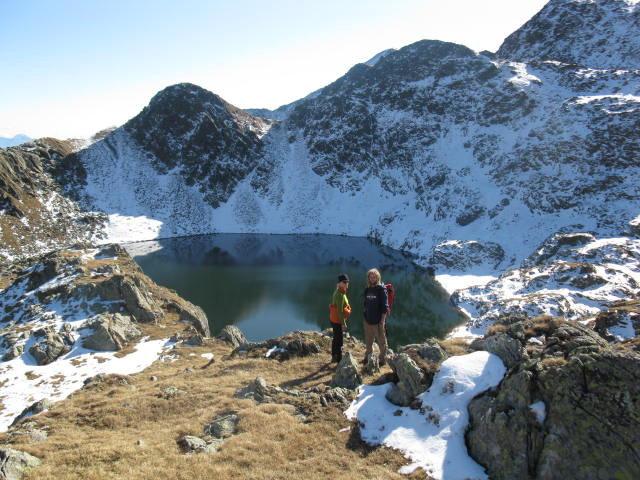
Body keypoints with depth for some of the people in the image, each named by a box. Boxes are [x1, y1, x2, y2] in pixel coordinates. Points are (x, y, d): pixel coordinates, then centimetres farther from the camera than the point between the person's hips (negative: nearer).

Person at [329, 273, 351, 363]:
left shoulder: (339, 292, 10)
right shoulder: (340, 294, -22)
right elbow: (340, 311, -24)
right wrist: (343, 323, -22)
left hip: (334, 319, 11)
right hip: (338, 321, -11)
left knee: (336, 339, 21)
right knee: (340, 341, -4)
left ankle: (334, 357, 33)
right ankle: (339, 360, 1)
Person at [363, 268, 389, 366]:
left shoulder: (381, 289, -9)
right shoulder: (367, 289, 8)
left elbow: (385, 306, -12)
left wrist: (382, 320, -15)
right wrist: (365, 316, 12)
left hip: (378, 320, -6)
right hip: (368, 320, 6)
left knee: (381, 341, 4)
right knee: (368, 341, 16)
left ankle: (383, 359, 16)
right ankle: (367, 357, 30)